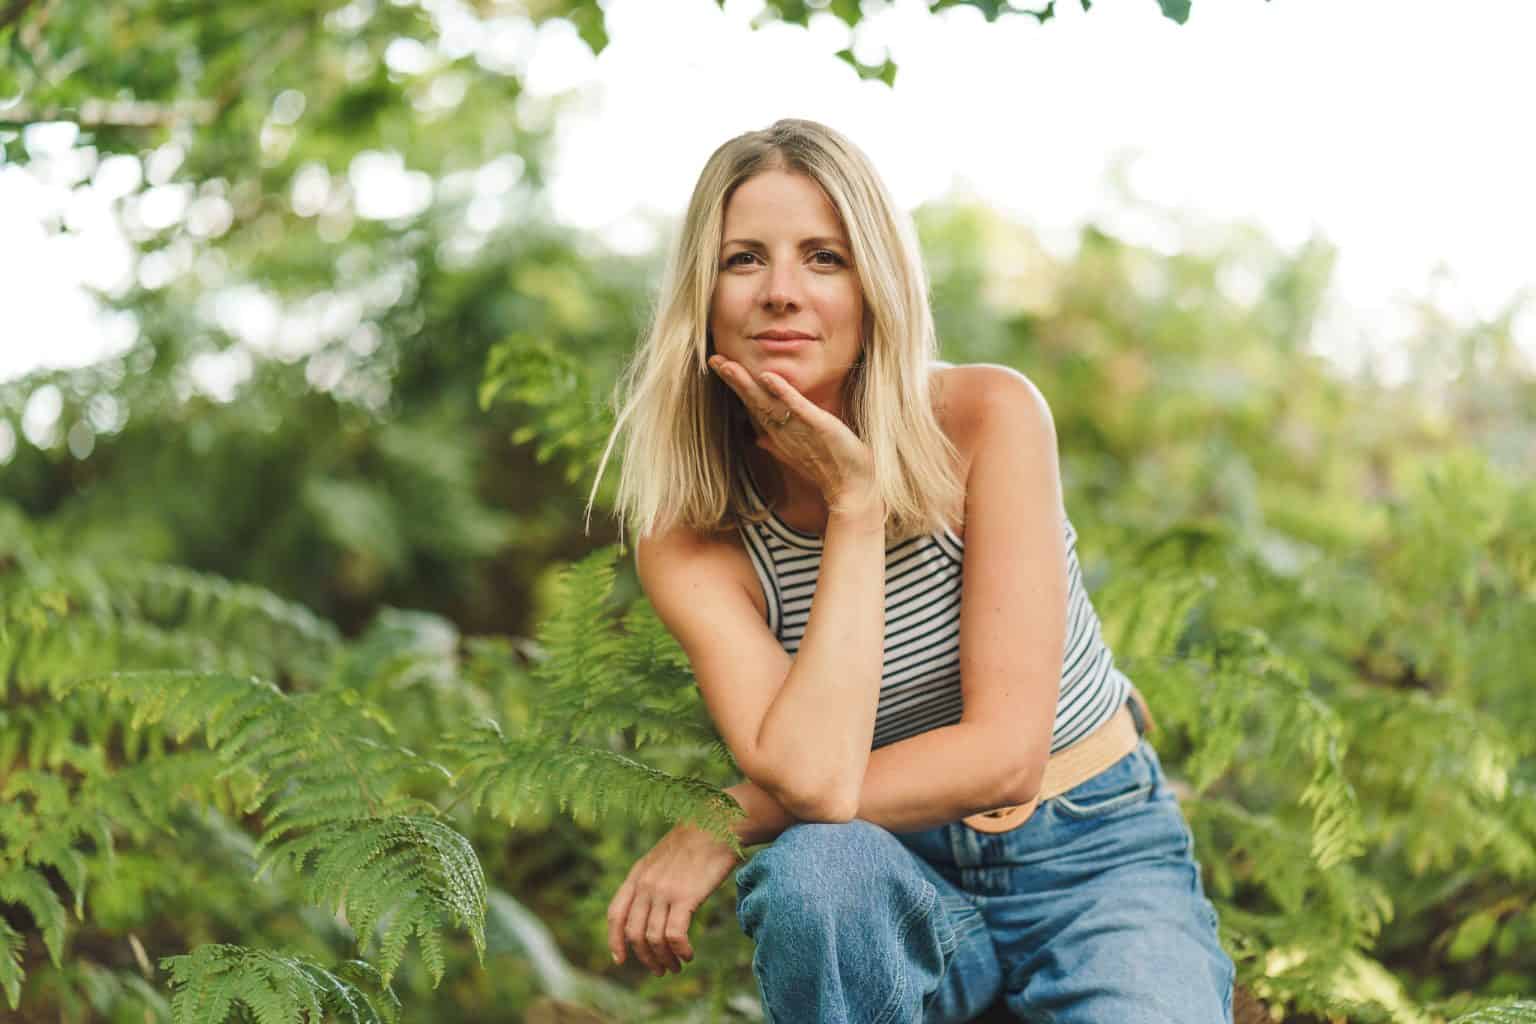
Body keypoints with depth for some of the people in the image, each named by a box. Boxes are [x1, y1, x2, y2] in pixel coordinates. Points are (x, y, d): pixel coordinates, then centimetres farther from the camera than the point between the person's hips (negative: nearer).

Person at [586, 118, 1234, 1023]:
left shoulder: (989, 415, -15)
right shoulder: (687, 540, -10)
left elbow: (1006, 754, -19)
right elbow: (812, 778, -27)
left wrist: (726, 829, -16)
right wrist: (853, 504, -23)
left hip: (1097, 857, -2)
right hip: (912, 883, 2)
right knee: (811, 869, -33)